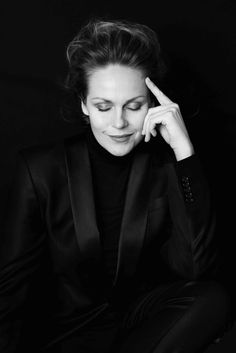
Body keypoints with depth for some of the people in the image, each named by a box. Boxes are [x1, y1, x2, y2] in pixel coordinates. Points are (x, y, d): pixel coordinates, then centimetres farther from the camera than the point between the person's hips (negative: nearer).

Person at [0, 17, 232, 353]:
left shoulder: (166, 165, -7)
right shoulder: (41, 168, -9)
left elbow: (199, 267, -20)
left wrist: (184, 150, -24)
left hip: (141, 322, 3)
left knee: (212, 300, -24)